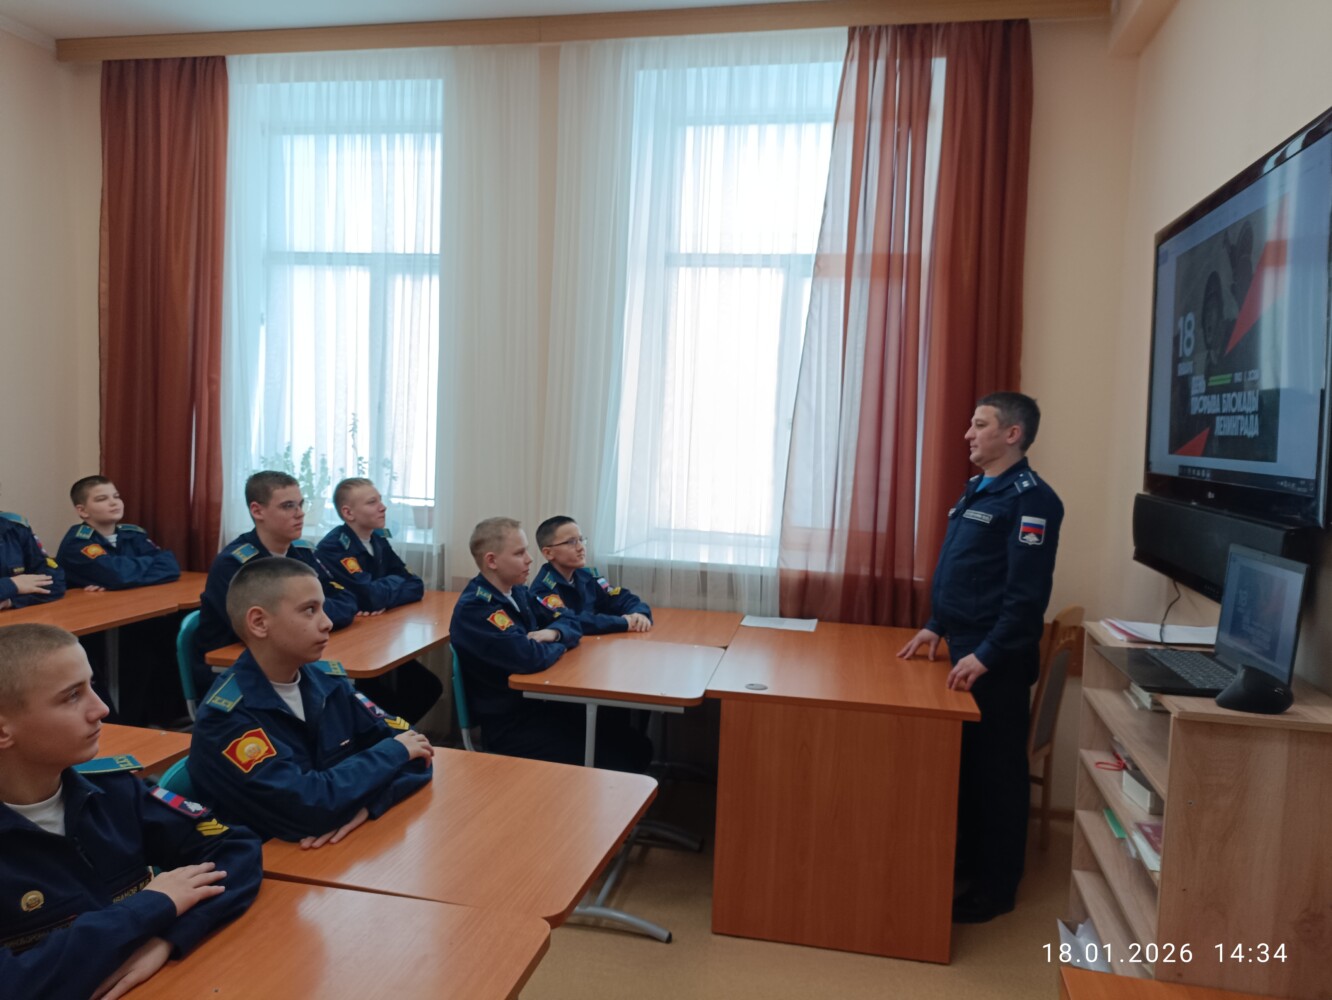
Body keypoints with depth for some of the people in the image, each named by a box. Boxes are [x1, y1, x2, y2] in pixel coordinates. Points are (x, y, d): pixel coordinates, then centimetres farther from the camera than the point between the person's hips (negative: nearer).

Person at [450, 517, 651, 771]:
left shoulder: (516, 592, 8)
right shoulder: (474, 608, -20)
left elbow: (570, 623, 13)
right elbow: (529, 658, -30)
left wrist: (552, 633, -11)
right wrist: (559, 645, -8)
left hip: (541, 702, 8)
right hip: (509, 724, -8)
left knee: (637, 748, 0)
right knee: (612, 764, -16)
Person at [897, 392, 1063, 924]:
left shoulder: (1030, 499, -15)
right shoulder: (976, 490, 13)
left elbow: (1028, 592, -21)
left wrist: (987, 655, -22)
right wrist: (937, 625, 14)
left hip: (998, 661, -9)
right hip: (963, 649, 9)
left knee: (997, 772, 3)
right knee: (962, 763, 17)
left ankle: (996, 889, 17)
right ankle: (966, 862, 33)